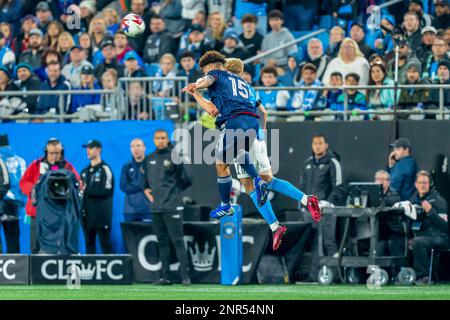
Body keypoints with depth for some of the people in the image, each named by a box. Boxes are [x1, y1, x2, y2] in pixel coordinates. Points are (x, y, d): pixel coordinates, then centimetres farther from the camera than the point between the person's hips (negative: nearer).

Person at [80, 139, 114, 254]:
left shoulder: (105, 169, -5)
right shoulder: (85, 171, 18)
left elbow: (107, 191, -15)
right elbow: (82, 189, 24)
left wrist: (87, 191, -14)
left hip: (101, 216, -7)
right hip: (88, 214, 7)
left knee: (105, 244, -6)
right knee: (89, 244, 7)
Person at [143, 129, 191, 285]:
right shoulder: (149, 159, 14)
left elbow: (185, 181, 0)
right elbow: (146, 180, 25)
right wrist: (146, 190, 8)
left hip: (172, 207, -6)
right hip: (156, 207, 6)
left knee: (177, 240, -9)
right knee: (162, 242, 9)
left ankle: (185, 276, -11)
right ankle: (165, 276, 12)